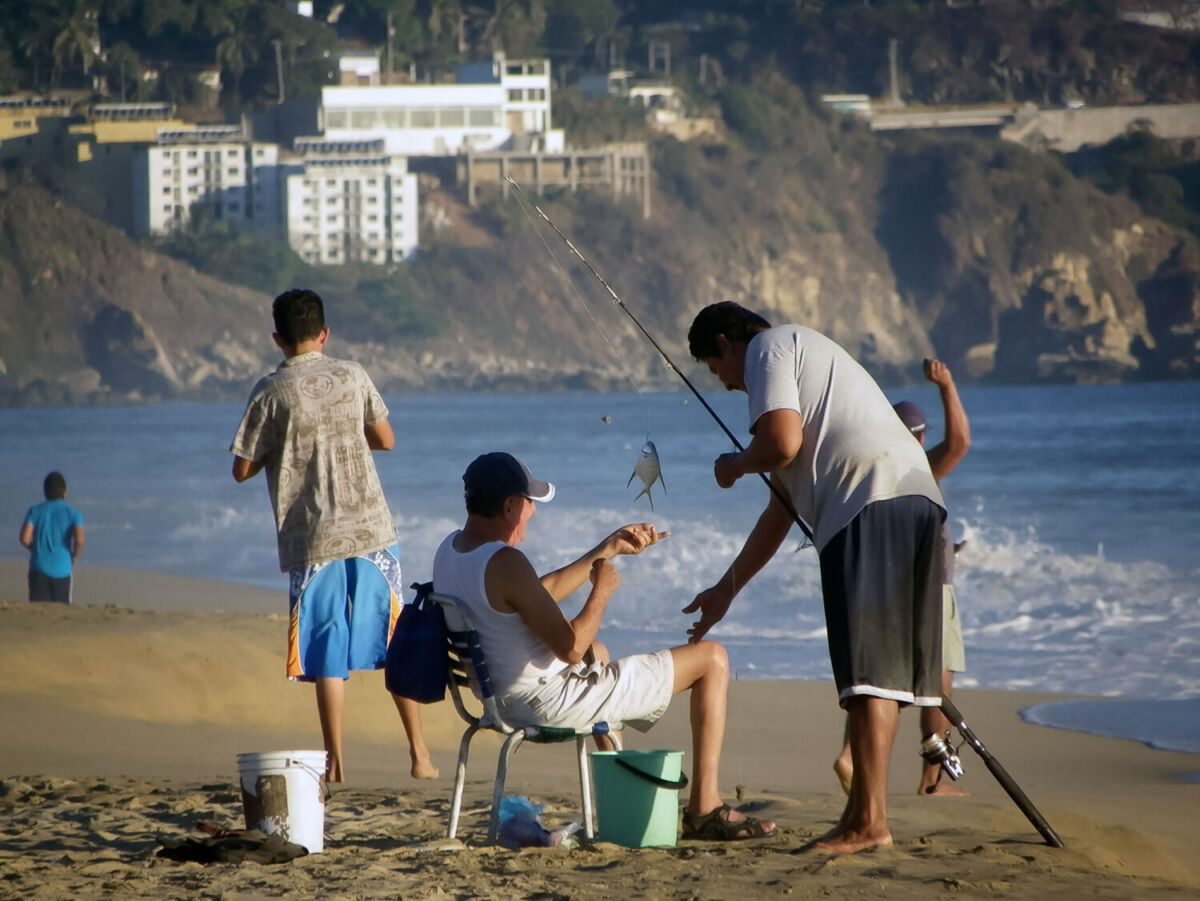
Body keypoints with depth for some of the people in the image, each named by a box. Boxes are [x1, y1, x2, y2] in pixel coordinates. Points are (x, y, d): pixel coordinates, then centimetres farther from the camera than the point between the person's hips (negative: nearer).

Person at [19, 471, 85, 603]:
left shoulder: (35, 511, 4)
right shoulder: (73, 513, 1)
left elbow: (24, 538, -7)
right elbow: (79, 540, -14)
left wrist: (35, 549, 13)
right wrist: (74, 557, 5)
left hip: (39, 568, 1)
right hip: (62, 569, -1)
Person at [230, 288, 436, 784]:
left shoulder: (271, 393, -7)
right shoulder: (353, 377, 2)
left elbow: (242, 469, -3)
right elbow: (386, 440, 13)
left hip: (313, 541, -2)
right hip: (371, 531, 2)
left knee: (327, 655, 3)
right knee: (398, 643, 10)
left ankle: (335, 762, 0)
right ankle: (419, 755, 10)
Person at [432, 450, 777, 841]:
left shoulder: (449, 550, 3)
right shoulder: (504, 563, -27)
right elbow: (570, 648, -26)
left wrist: (610, 548, 16)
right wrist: (602, 591, -10)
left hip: (505, 701, 10)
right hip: (555, 701, -10)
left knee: (597, 651, 43)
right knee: (712, 658, -1)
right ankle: (705, 808, 3)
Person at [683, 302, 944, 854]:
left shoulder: (769, 347, 7)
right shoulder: (806, 354, 35)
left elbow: (782, 444, -11)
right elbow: (782, 506, 37)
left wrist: (732, 466, 11)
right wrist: (727, 589, 40)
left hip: (872, 503, -10)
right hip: (917, 501, 10)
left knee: (868, 669, -12)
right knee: (883, 670, 11)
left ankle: (870, 822, -16)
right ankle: (861, 813, 15)